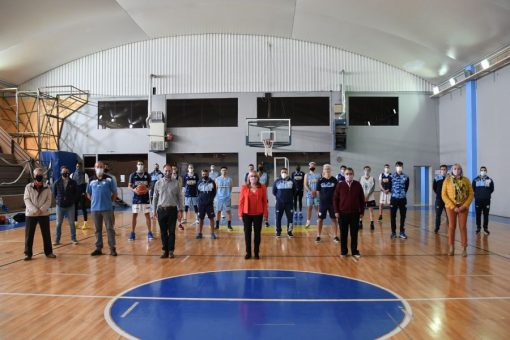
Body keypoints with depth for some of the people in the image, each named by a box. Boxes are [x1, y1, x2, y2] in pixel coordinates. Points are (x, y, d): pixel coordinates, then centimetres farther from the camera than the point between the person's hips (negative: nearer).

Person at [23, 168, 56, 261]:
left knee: (46, 234, 6)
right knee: (29, 235, 3)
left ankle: (48, 252, 17)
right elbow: (26, 200, -6)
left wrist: (42, 209, -17)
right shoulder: (28, 187, -1)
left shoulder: (47, 187, 0)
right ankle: (28, 253, 14)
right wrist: (34, 210, -18)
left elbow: (49, 200, -2)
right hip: (31, 214, 0)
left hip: (44, 214, 1)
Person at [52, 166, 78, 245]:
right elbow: (54, 193, 9)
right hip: (60, 206, 0)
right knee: (58, 224, 6)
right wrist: (57, 201, 3)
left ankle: (73, 239, 15)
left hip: (70, 206, 0)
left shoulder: (73, 183, -2)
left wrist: (72, 200, 1)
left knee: (72, 223, 6)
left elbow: (76, 193, 8)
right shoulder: (57, 183, -2)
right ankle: (57, 239, 15)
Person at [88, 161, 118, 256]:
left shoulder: (109, 179, -1)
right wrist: (94, 201, 7)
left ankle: (112, 248, 6)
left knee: (110, 228, 0)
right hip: (95, 208, 3)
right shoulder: (92, 181, 6)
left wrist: (109, 201, -1)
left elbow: (114, 193, 3)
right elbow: (88, 194, 16)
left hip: (107, 208, -3)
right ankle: (98, 248, 19)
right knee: (98, 229, 11)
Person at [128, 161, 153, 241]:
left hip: (145, 198, 0)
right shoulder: (132, 175, -1)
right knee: (134, 215, 3)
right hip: (136, 198, 0)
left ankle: (149, 232, 11)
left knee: (147, 214, 3)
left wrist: (147, 189, -14)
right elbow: (129, 186, 3)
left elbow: (150, 186, 9)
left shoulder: (147, 175, 1)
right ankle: (132, 233, 13)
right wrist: (134, 190, -17)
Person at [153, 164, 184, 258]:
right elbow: (155, 197, 7)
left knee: (172, 231, 2)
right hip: (161, 210, 1)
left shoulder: (176, 183, 1)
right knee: (163, 231, 6)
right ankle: (165, 250, 16)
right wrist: (154, 210, 4)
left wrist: (180, 210, -4)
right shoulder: (158, 183, 3)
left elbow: (179, 197, 2)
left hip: (172, 210, -1)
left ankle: (171, 251, 11)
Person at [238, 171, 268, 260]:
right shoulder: (244, 188, -2)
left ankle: (257, 253, 19)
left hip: (258, 214, 0)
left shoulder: (262, 187, -2)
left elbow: (265, 201, -1)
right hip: (247, 214, 0)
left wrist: (265, 213, -3)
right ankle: (248, 253, 18)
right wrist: (240, 213, -2)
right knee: (247, 233, 7)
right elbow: (241, 201, 0)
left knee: (257, 233, 8)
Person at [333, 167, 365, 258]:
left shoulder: (358, 185, 0)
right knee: (343, 233, 7)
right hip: (343, 213, 0)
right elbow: (335, 199, 1)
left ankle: (354, 251, 19)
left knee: (354, 233, 8)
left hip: (355, 213, 1)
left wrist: (362, 212, 4)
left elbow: (362, 199, 5)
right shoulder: (340, 185, -2)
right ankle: (343, 251, 17)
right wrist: (336, 211, -4)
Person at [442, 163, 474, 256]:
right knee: (451, 226, 4)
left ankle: (464, 248, 9)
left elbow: (471, 194, 0)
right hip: (451, 207, 0)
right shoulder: (447, 180, -2)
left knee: (463, 227, 2)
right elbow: (444, 195, -5)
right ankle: (451, 248, 13)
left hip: (463, 207, 1)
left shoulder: (466, 180, 1)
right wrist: (453, 207, -12)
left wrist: (464, 206, -11)